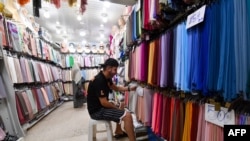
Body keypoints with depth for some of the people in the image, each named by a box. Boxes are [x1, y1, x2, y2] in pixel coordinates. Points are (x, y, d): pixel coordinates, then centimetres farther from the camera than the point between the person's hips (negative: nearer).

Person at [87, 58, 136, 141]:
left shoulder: (106, 78, 4)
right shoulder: (99, 81, -26)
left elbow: (116, 88, 16)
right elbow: (104, 102, -25)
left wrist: (129, 88, 4)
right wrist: (117, 108, -10)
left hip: (100, 106, 10)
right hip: (97, 111, -10)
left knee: (120, 107, 27)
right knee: (127, 115, -18)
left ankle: (118, 132, 36)